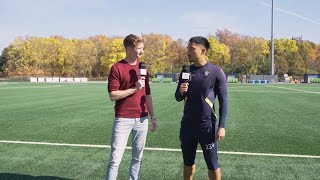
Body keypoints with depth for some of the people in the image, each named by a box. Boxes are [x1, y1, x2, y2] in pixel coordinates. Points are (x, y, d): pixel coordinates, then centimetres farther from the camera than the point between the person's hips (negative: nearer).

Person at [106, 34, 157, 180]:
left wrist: (152, 116, 13)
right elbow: (113, 95, -12)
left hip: (142, 119, 5)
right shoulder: (117, 68, -6)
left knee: (137, 157, 12)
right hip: (123, 119, -5)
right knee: (115, 158, -3)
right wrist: (135, 88, -15)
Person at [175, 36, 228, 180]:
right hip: (187, 125, 5)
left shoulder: (216, 72, -9)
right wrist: (181, 91, -12)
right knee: (188, 163, 15)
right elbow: (178, 98, 11)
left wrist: (222, 126, -13)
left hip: (207, 126, -4)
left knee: (212, 165, 4)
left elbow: (223, 101, -7)